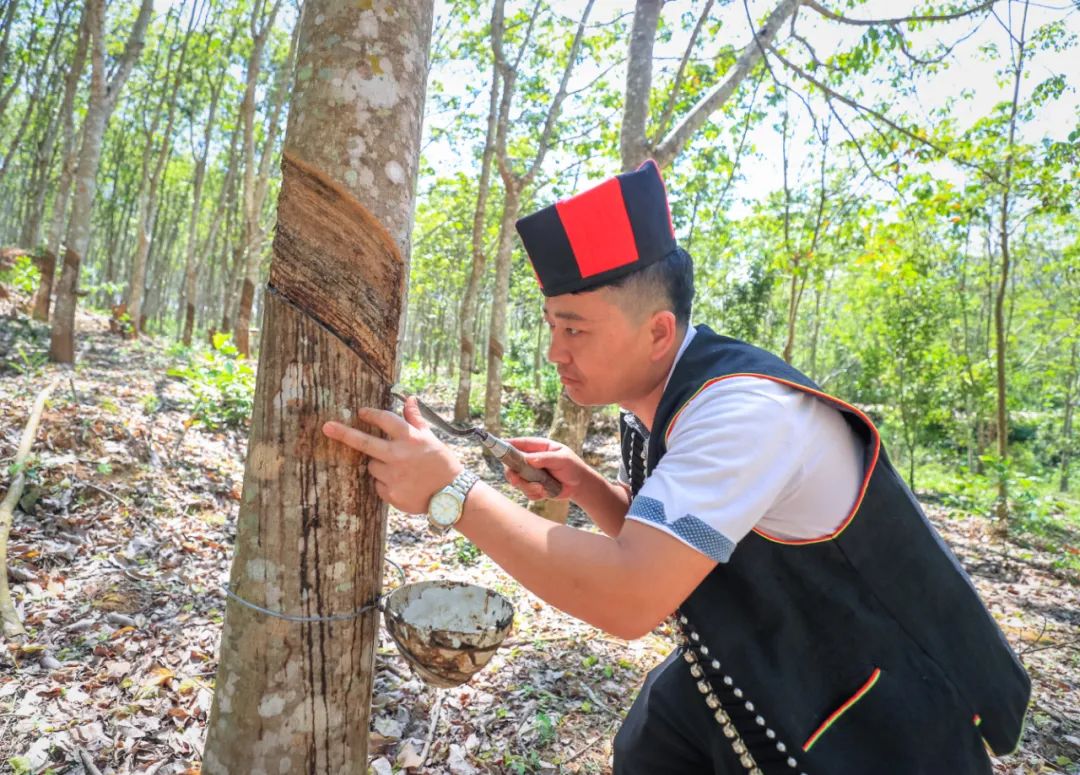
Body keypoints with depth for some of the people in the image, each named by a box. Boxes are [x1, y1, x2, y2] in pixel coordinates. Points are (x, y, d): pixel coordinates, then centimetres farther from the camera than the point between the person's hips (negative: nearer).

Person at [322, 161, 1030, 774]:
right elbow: (657, 534, 8)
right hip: (758, 665, 8)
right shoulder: (650, 403, -5)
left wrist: (452, 490, -35)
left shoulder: (746, 411, -34)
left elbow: (631, 597, -40)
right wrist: (583, 484, -10)